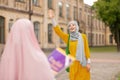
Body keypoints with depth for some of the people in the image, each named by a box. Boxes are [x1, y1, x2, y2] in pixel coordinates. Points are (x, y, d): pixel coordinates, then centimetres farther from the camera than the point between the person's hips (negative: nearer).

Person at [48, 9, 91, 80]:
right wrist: (52, 18, -10)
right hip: (73, 63, 1)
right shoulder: (67, 37, 5)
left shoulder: (83, 36, 1)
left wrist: (88, 62, -3)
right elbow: (58, 31, -3)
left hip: (82, 63, -1)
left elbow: (87, 50, 1)